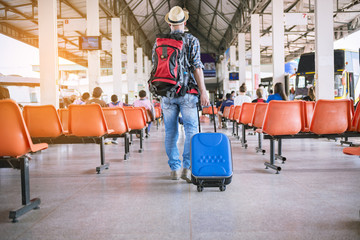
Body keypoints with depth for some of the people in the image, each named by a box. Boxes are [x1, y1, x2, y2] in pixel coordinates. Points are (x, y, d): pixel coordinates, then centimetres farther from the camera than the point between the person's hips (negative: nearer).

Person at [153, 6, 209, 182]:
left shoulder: (159, 42, 8)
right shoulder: (192, 41, -1)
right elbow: (197, 68, -9)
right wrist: (203, 92, -8)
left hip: (166, 93, 3)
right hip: (187, 92, -3)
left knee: (171, 132, 8)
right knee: (191, 130, 0)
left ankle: (174, 169, 12)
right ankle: (187, 167, -9)